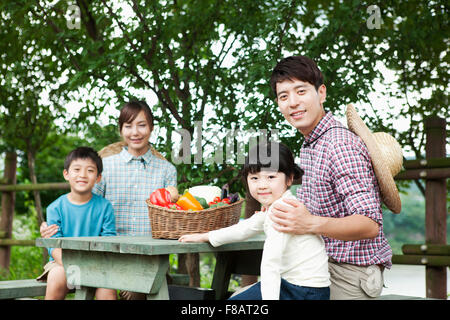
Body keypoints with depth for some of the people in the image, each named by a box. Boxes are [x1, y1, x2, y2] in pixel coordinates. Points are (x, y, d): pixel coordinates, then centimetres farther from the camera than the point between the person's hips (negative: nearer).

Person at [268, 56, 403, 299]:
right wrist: (284, 213, 6)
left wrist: (311, 224, -45)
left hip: (350, 274, -9)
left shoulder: (342, 146, -23)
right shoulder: (309, 144, 9)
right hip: (325, 264, 9)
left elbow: (369, 224, -31)